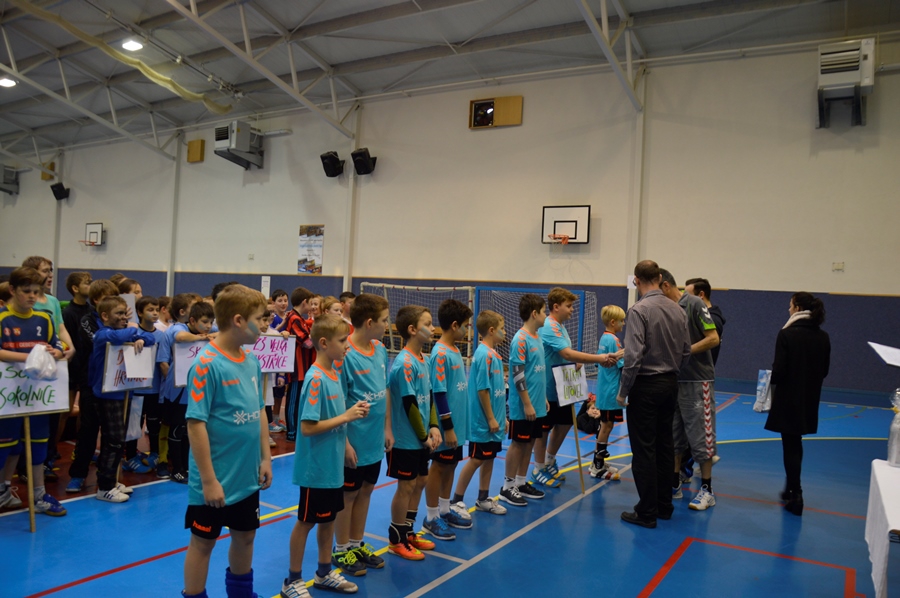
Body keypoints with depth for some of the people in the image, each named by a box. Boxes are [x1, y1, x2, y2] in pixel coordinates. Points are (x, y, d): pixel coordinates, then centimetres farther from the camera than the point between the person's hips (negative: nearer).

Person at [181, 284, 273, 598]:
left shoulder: (252, 360, 1)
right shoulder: (206, 364, -19)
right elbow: (196, 424, -19)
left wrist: (265, 457, 9)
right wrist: (209, 479, -18)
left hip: (248, 476, 7)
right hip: (216, 481, -7)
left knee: (245, 537, 21)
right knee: (203, 543, 10)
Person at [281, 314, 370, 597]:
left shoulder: (333, 373, 5)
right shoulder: (316, 378, -22)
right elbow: (308, 427, -25)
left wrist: (353, 412, -3)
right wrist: (346, 416, -22)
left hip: (333, 464, 8)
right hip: (316, 467, -8)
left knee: (329, 518, 18)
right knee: (306, 521, 6)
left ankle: (324, 573, 34)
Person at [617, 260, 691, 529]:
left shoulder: (639, 310, -17)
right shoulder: (678, 310, 5)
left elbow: (633, 356, -21)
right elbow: (686, 352, 9)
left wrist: (623, 391, -12)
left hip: (646, 386, -7)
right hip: (670, 384, 7)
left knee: (644, 450, 0)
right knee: (664, 445, 15)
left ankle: (647, 513, 7)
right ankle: (664, 505, 26)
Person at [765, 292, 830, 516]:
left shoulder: (787, 334, -17)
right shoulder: (823, 337, 1)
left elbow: (779, 370, -19)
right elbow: (824, 370, 6)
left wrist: (772, 378, 2)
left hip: (788, 399, -6)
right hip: (810, 400, 6)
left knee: (791, 446, 3)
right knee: (795, 444, 21)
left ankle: (795, 497, 7)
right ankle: (792, 488, 33)